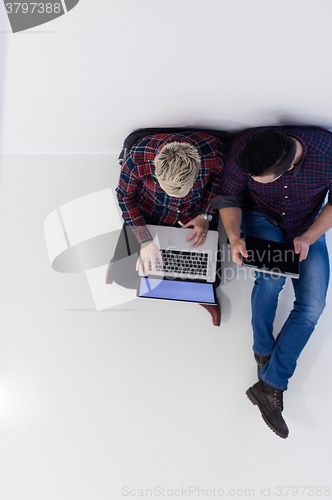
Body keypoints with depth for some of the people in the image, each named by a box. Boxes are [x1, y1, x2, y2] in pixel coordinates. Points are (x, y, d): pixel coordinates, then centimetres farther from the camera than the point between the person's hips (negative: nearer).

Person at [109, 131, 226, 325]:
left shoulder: (214, 150, -32)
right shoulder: (138, 156, -34)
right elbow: (125, 196, -16)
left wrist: (205, 215, -17)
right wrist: (145, 240, -24)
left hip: (196, 216, 0)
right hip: (149, 214, 0)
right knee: (124, 276, -8)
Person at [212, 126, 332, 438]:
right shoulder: (243, 149, -28)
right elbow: (229, 198, -13)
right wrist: (234, 237, -29)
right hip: (262, 219, -1)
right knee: (272, 276, -32)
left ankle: (270, 385, -7)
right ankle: (263, 350, -4)